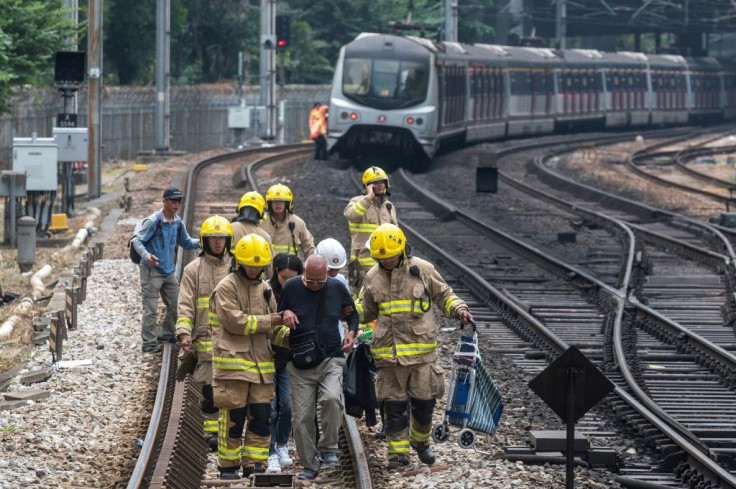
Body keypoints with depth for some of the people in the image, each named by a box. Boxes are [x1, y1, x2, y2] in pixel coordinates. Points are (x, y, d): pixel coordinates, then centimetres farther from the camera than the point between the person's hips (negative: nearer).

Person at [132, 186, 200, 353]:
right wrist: (146, 255, -30)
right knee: (151, 309, -7)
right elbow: (137, 240, -14)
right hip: (151, 271, -8)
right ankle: (149, 342, -2)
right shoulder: (153, 221, -15)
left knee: (175, 305, 15)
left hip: (169, 271, 8)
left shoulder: (178, 222, 7)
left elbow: (186, 242, 19)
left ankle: (167, 334, 33)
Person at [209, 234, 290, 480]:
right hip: (232, 363, -6)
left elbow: (272, 329, 20)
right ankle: (228, 466, 10)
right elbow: (235, 321, -17)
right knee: (234, 417, -2)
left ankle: (254, 466, 11)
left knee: (261, 417, 3)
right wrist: (267, 321, -12)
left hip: (261, 364, 6)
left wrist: (286, 336, -1)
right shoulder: (226, 288, -6)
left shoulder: (264, 289, 16)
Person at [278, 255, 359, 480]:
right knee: (301, 417, -1)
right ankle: (310, 465, 16)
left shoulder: (336, 288, 3)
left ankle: (328, 448, -9)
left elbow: (352, 314, 19)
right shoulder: (291, 288, 0)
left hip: (331, 359, -1)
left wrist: (352, 332, 0)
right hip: (300, 363, 1)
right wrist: (285, 314, -11)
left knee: (332, 398, -28)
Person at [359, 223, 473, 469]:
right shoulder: (373, 277, 8)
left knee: (424, 400, 4)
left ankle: (420, 441, 28)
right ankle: (398, 452, 9)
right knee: (394, 404, 1)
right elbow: (368, 310, 23)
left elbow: (443, 295, 12)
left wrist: (459, 310, -5)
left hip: (422, 348, -1)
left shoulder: (422, 269, 1)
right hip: (389, 352, 1)